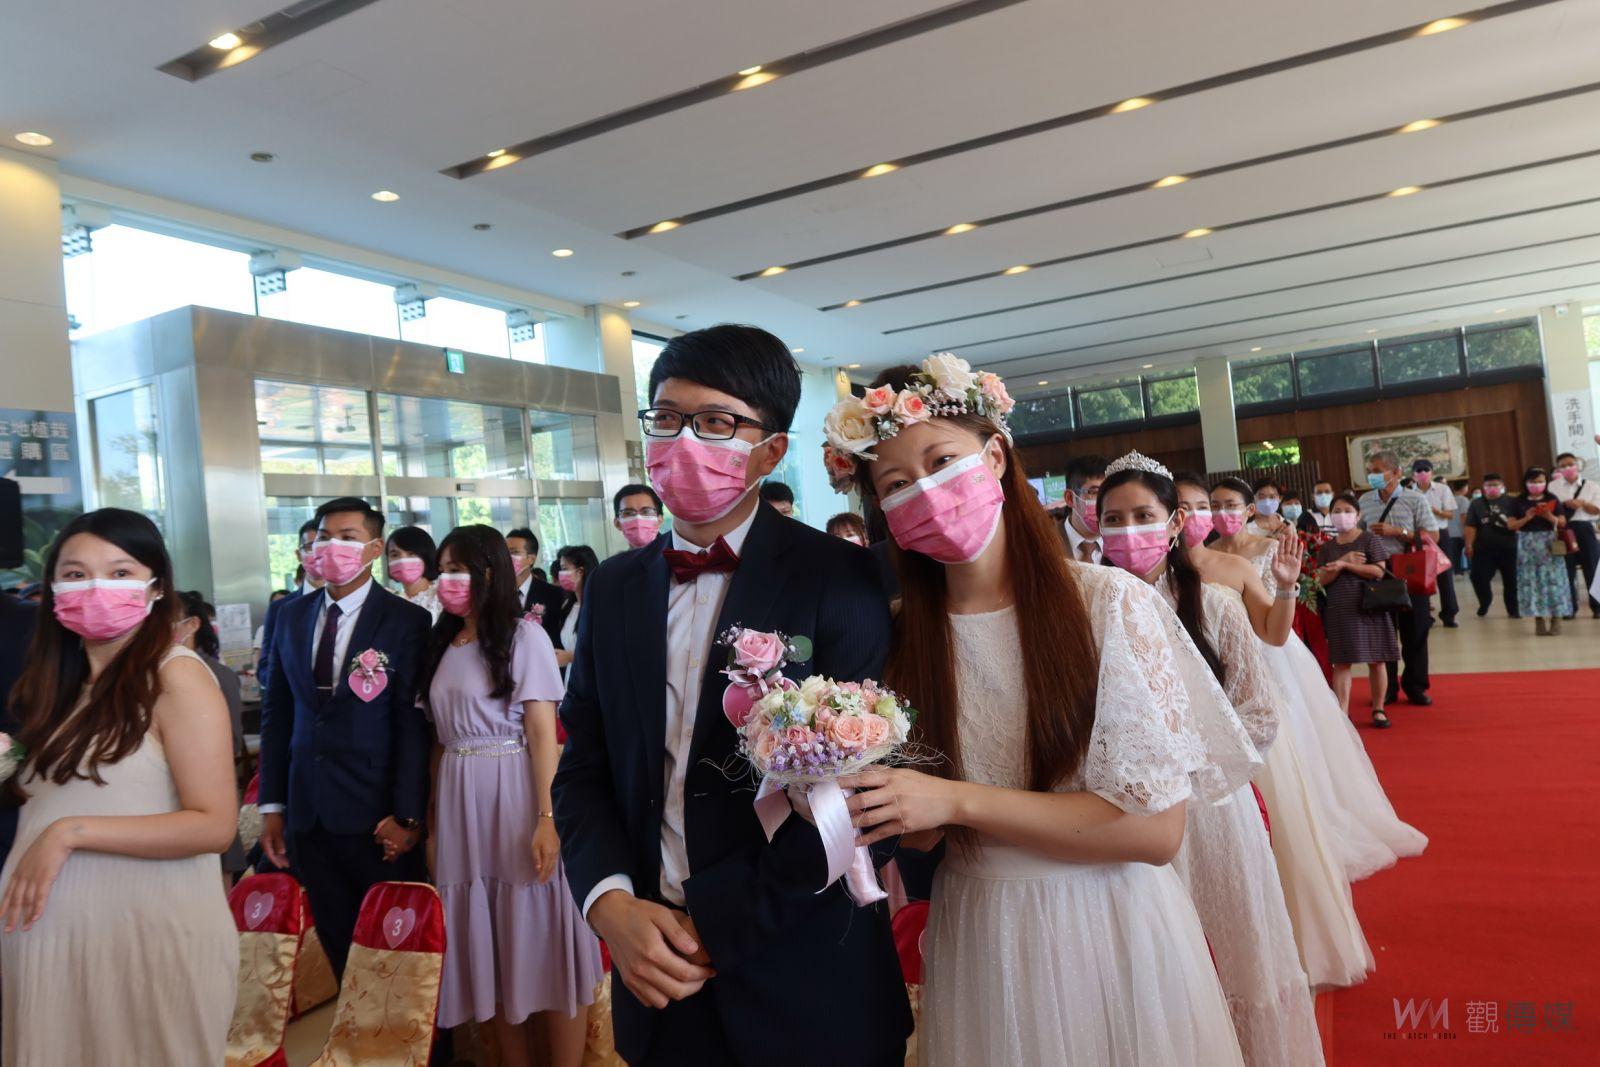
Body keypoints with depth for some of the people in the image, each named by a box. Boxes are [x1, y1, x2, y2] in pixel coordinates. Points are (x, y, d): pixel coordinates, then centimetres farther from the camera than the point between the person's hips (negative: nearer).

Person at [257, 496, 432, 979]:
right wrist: (273, 805, 7)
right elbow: (277, 712, 10)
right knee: (337, 945, 13)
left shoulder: (406, 621, -8)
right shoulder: (293, 615, 7)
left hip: (376, 814, -4)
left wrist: (406, 815, -13)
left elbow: (413, 723, -10)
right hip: (307, 813, 4)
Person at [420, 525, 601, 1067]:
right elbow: (442, 735, 14)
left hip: (514, 795, -6)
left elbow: (542, 731, -12)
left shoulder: (524, 636, -6)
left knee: (541, 936, 0)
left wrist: (547, 819, -19)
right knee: (488, 943, 11)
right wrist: (433, 810, 9)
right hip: (460, 802, 6)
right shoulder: (444, 643, 13)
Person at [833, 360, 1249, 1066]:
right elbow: (919, 839, -3)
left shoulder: (1111, 603, -15)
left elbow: (1157, 829, -17)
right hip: (976, 946, 2)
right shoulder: (898, 639, -6)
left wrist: (958, 802, -23)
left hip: (1113, 935, -2)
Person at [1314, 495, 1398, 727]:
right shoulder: (1327, 547, 9)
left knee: (1376, 660, 4)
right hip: (1338, 610, 2)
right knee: (1341, 662, 1)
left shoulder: (1369, 540, -1)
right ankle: (1342, 712, 1)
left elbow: (1379, 571, -11)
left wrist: (1346, 565, -16)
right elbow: (1322, 579, 1)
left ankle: (1378, 709, 17)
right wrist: (1343, 561, -13)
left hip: (1368, 607, -2)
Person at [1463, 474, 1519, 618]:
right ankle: (1485, 603, 25)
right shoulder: (1476, 504, 7)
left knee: (1511, 580, 2)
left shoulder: (1511, 502, 4)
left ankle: (1513, 609, 17)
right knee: (1479, 577, -2)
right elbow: (1470, 526, 2)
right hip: (1484, 549, 1)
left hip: (1508, 548, -1)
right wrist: (1469, 544, -6)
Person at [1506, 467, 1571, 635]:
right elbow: (1510, 525, 0)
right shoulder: (1518, 502, 4)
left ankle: (1556, 619, 3)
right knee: (1532, 581, -1)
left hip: (1550, 544, 0)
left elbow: (1563, 522, 3)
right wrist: (1526, 518, -15)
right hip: (1528, 545, 0)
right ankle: (1539, 620, 4)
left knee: (1553, 579, -3)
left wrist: (1550, 517, -16)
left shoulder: (1552, 499, 5)